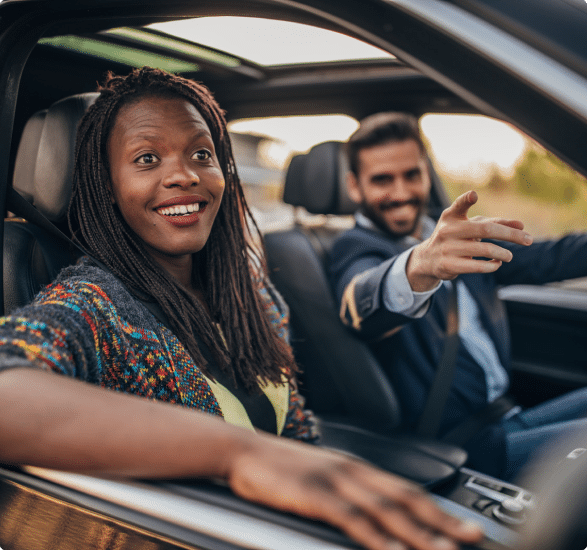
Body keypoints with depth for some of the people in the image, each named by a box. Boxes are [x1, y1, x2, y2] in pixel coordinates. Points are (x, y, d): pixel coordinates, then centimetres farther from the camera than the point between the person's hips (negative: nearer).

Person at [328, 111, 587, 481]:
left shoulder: (457, 240, 18)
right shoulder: (356, 248, -8)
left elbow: (540, 259, 18)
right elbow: (361, 306, -32)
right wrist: (420, 266, -54)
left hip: (509, 418, 9)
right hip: (463, 447, -8)